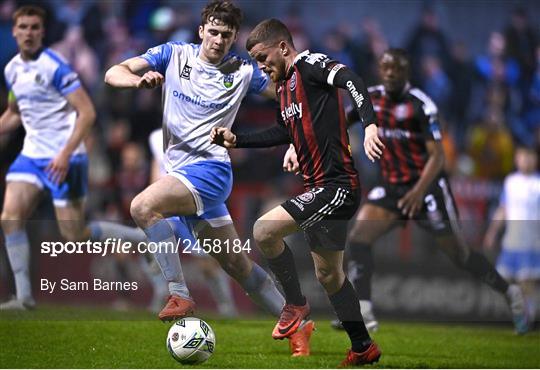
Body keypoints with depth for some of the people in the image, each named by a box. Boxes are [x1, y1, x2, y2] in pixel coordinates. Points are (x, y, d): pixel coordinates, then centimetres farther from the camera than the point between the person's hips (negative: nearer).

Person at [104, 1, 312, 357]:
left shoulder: (243, 71, 0)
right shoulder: (174, 55, 5)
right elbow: (113, 73, 0)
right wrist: (140, 80, -23)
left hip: (210, 168, -5)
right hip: (181, 170, 5)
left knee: (143, 207, -29)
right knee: (237, 264, 9)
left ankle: (180, 296, -26)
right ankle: (297, 324, 21)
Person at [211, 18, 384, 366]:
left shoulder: (308, 64, -9)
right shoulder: (285, 85, 18)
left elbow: (349, 79, -27)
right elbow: (282, 132, 31)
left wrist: (370, 124, -42)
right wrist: (235, 140, 23)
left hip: (337, 186, -10)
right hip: (320, 188, 10)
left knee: (265, 231, -19)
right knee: (329, 274, 16)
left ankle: (296, 305, -1)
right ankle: (363, 348, 26)